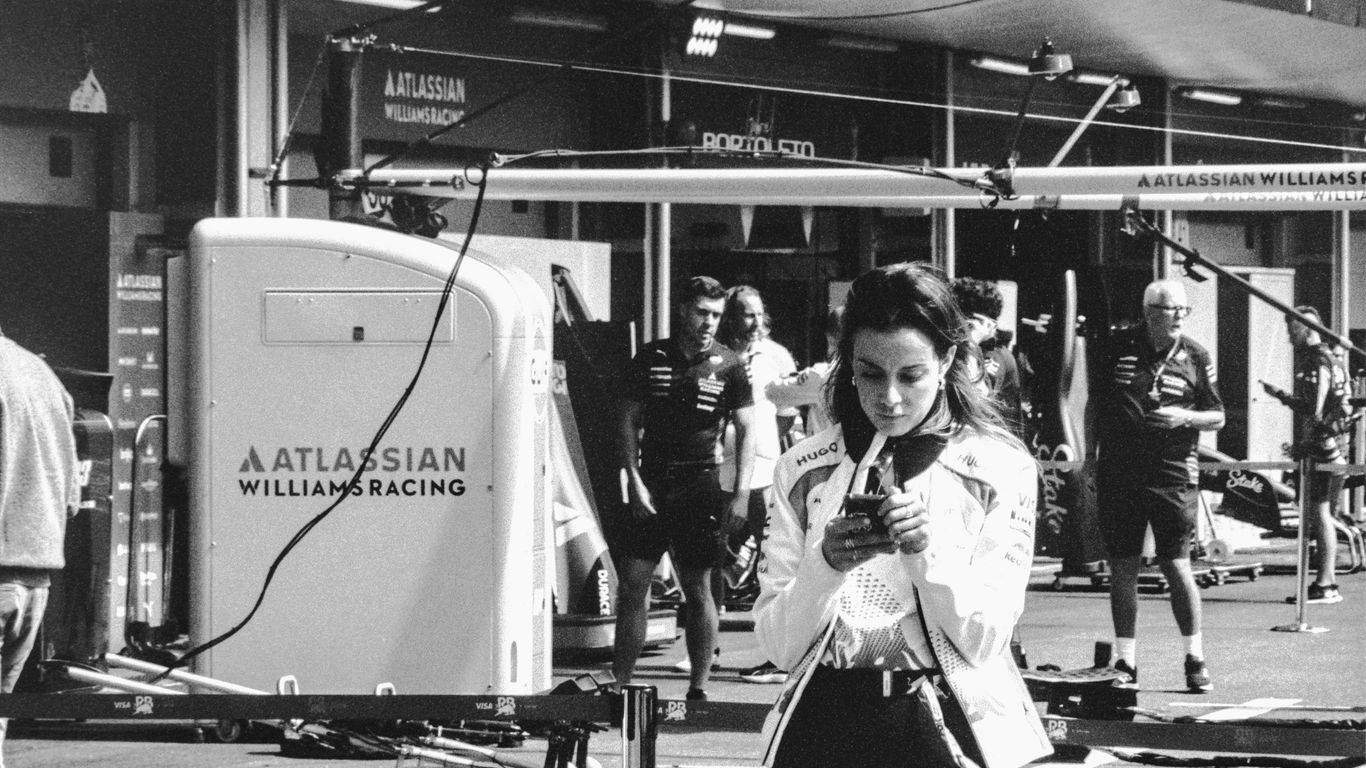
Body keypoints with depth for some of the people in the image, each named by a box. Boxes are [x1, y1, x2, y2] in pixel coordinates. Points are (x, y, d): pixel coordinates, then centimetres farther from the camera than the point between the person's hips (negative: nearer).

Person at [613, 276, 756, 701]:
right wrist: (634, 481, -4)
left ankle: (699, 687, 9)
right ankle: (619, 684, 4)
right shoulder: (650, 358, 4)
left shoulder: (727, 366, 1)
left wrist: (741, 492, -8)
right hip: (651, 484, 1)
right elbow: (629, 421, 7)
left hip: (701, 487, -1)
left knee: (698, 587, 3)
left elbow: (746, 430, 2)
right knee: (631, 583, -1)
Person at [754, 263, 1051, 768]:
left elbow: (984, 643, -3)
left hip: (947, 725, -1)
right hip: (826, 722, 1)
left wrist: (927, 551, -18)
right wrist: (826, 565, -18)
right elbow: (778, 646, 0)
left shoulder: (1000, 470, 2)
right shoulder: (804, 471, 6)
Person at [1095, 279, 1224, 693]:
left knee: (1177, 566, -4)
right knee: (1122, 567, 5)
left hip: (1173, 476, -1)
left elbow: (1218, 417, 7)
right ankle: (1125, 662, 13)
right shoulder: (1118, 346, 1)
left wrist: (1185, 417, -12)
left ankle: (1195, 659, 8)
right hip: (1118, 473, 1)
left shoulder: (1195, 357, 2)